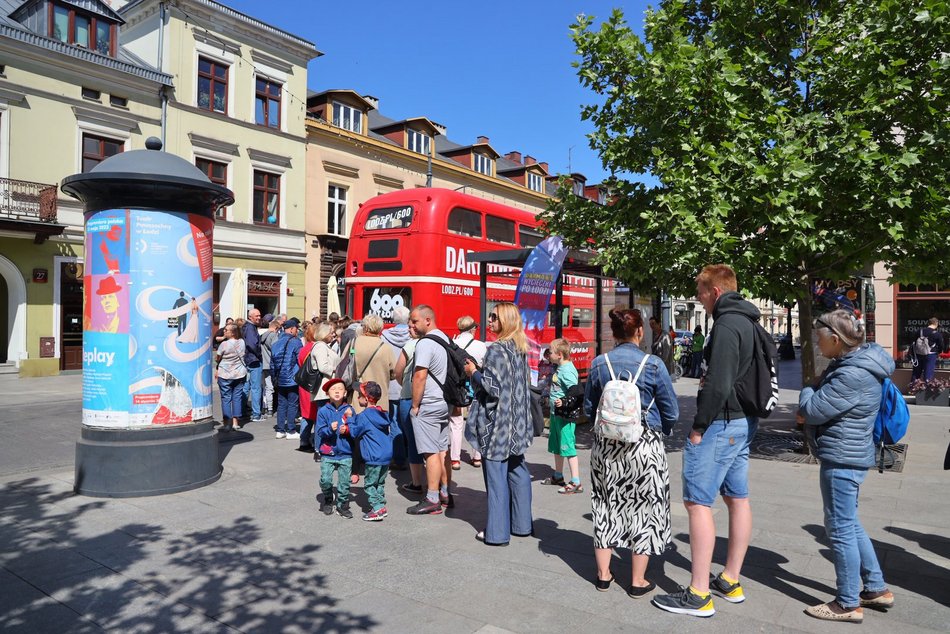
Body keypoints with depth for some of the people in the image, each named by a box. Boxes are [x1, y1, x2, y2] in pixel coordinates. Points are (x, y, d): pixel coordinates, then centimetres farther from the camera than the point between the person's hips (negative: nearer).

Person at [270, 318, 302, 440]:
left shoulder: (277, 343, 9)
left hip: (280, 380, 6)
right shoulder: (296, 342, -11)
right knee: (292, 404, 0)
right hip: (292, 379, -6)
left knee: (281, 404, 11)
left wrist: (275, 378, 22)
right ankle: (291, 431, 2)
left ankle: (280, 430, 13)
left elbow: (272, 363, 14)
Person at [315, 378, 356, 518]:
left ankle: (342, 505, 22)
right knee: (325, 480, -5)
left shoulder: (349, 410, 1)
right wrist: (330, 429, -24)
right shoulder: (323, 411, -2)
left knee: (344, 482, 4)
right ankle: (328, 499, 24)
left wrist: (350, 419, -16)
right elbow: (320, 431, -6)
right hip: (328, 453, -1)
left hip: (345, 454, 1)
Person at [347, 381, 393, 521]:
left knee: (370, 484, 3)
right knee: (380, 483, 18)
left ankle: (377, 508, -1)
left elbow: (354, 432, -7)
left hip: (374, 458, -8)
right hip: (387, 455, 8)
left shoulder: (364, 416, -13)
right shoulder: (384, 414, 10)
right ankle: (381, 505, 21)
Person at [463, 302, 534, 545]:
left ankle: (497, 532, 7)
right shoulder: (520, 349, 9)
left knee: (496, 476, 0)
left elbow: (493, 387, -20)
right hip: (517, 423, 8)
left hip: (497, 423, -8)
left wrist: (474, 373, -4)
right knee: (518, 471, 15)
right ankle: (522, 523, 24)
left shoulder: (496, 350, -16)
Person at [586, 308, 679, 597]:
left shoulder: (599, 364, -2)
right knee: (644, 508, 10)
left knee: (606, 506, 15)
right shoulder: (653, 365, -11)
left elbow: (589, 407, 7)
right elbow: (671, 411, -4)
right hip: (645, 447, -3)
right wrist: (662, 431, 16)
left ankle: (603, 574, 24)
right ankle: (638, 581, 19)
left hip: (606, 445, 3)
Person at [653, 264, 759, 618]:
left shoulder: (726, 324, -17)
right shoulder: (751, 322, 14)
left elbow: (718, 384, -23)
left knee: (698, 502, -6)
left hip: (720, 423, -10)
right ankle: (730, 582, 26)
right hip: (744, 421, 10)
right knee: (737, 498, 14)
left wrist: (699, 427, -16)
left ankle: (699, 595, -1)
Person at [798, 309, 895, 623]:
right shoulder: (855, 361, 8)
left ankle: (848, 604, 14)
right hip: (848, 456, 10)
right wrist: (812, 402, -1)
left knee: (840, 529, 1)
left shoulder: (854, 375, -25)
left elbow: (812, 410, -20)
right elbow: (829, 404, 17)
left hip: (842, 459, -10)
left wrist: (806, 393, 0)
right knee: (851, 525, 21)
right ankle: (876, 588, 33)